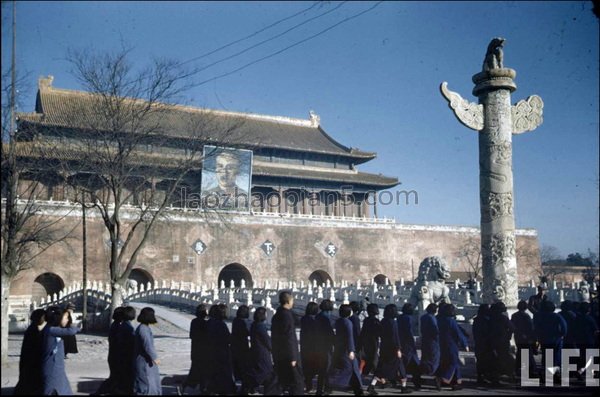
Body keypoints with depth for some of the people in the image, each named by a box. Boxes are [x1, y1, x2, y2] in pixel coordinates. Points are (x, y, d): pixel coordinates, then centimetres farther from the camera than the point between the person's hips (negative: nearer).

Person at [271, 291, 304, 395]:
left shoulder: (276, 315, 13)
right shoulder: (287, 315, -16)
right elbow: (289, 338, -19)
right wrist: (293, 357, -16)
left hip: (278, 356, 9)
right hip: (287, 356, -9)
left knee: (283, 381, 16)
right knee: (297, 383, -5)